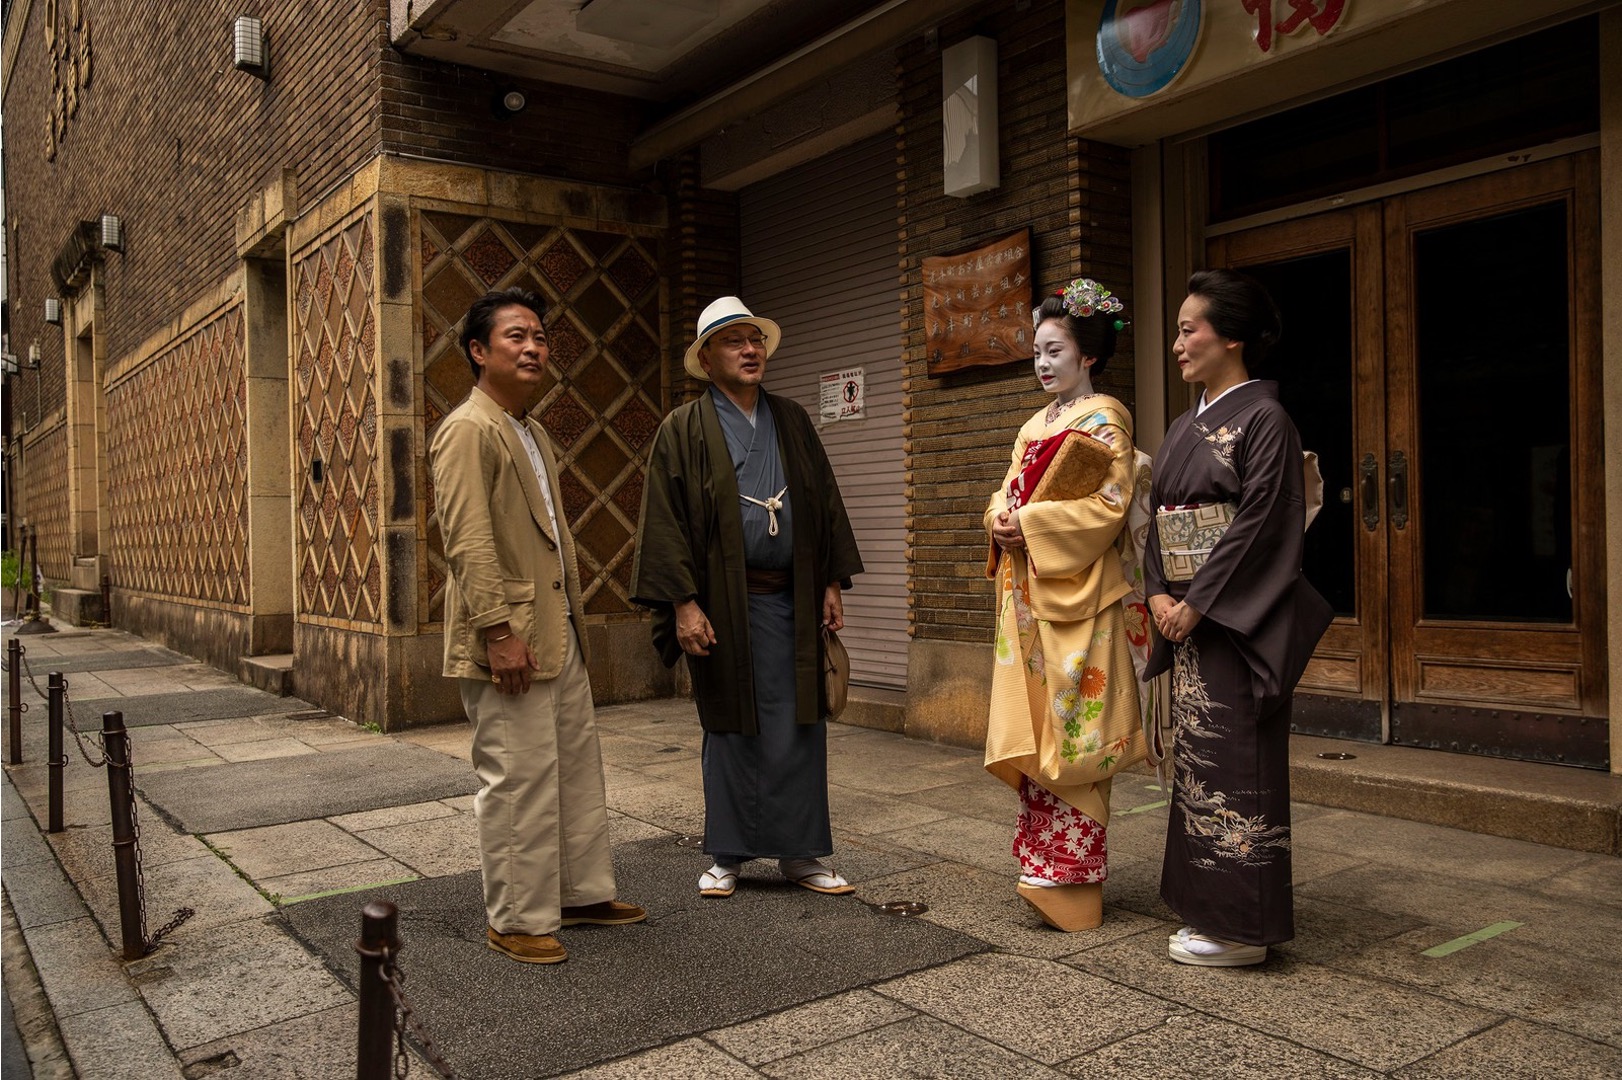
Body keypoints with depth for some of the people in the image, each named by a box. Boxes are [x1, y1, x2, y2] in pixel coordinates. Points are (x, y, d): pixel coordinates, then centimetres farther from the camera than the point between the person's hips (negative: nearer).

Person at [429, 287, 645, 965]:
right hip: (509, 643, -10)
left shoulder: (533, 433, 18)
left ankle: (582, 892, 29)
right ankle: (516, 921, 13)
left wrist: (570, 620, 18)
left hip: (559, 636, 10)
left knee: (578, 769, 15)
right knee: (519, 781, -1)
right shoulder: (468, 430, -11)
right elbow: (468, 541, -19)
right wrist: (500, 631, -23)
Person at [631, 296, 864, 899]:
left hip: (792, 602, 3)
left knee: (799, 729, 6)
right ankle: (727, 856, 22)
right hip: (722, 607, -3)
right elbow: (666, 521, -6)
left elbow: (825, 503, 13)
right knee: (731, 731, 7)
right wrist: (683, 603, -13)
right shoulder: (683, 430, -1)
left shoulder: (791, 422, 11)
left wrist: (832, 583, 7)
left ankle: (800, 853, 20)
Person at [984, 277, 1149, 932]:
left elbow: (1108, 506, -16)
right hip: (1027, 591, 8)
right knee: (1033, 727, 8)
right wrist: (1001, 520, -2)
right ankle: (1047, 863, 17)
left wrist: (1030, 523, -16)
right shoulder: (1036, 424, 19)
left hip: (1077, 593, -8)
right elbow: (1008, 492, 20)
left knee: (1067, 729, -6)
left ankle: (1069, 876, 2)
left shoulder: (1104, 419, -6)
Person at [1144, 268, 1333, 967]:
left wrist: (1197, 603, -18)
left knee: (1235, 759, -3)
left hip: (1237, 618, -8)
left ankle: (1242, 927, 8)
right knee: (1196, 755, 12)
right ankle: (1211, 909, 23)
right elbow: (1159, 517, 13)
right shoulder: (1184, 427, 15)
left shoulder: (1263, 419, -9)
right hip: (1187, 616, 8)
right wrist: (1159, 593, -1)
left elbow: (1258, 523, -17)